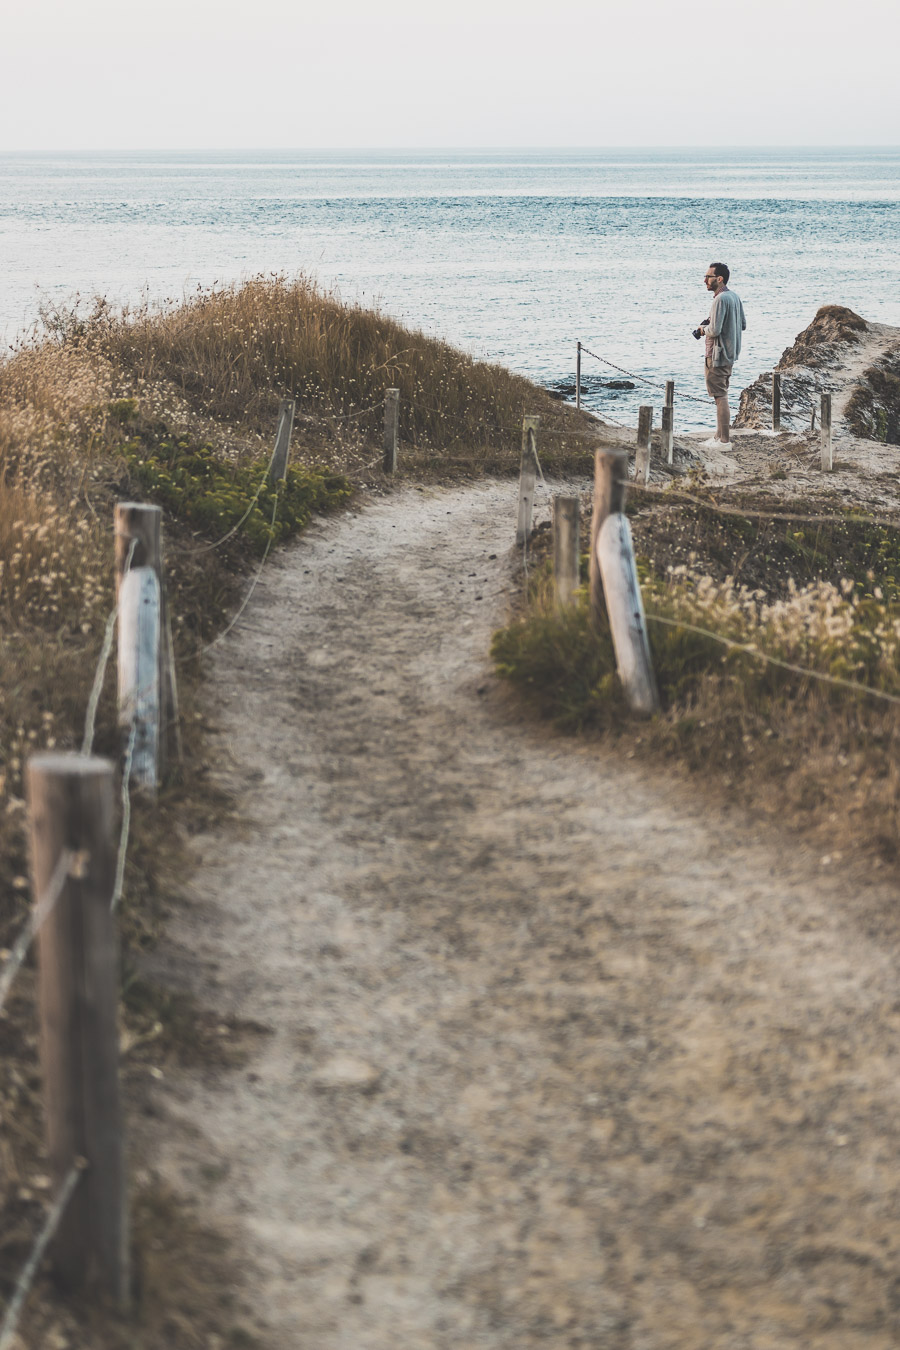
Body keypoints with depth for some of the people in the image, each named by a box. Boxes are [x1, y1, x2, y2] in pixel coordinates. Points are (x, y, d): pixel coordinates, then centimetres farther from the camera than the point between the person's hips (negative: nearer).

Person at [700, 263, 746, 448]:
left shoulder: (720, 300, -20)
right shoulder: (735, 297, 9)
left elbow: (714, 331, -25)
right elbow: (743, 325, 16)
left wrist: (704, 328, -3)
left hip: (718, 356, -10)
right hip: (730, 354, 10)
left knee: (720, 397, -5)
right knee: (721, 395, 16)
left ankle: (724, 440, -3)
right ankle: (720, 436, 23)